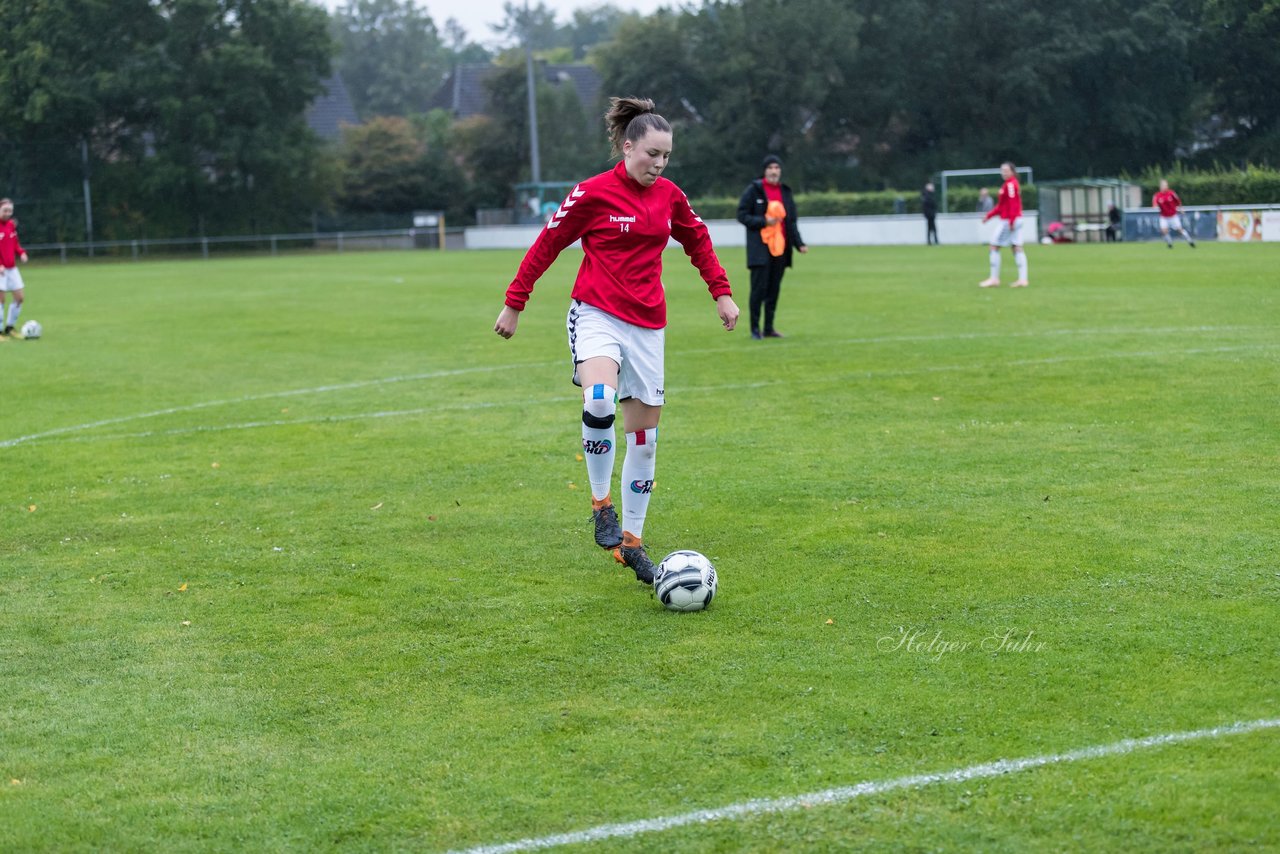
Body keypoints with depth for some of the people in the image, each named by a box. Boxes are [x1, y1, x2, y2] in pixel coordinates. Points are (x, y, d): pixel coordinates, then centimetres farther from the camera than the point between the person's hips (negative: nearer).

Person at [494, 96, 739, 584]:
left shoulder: (669, 196, 6)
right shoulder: (593, 193, -8)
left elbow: (697, 241, 23)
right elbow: (546, 245, -1)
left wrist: (722, 293, 20)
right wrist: (514, 304, 2)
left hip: (647, 324, 5)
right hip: (596, 314, -5)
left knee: (644, 434, 6)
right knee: (599, 401, -33)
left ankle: (632, 541, 19)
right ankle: (601, 504, -12)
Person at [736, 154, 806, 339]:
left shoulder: (785, 192, 13)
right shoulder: (753, 190, -2)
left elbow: (792, 221, 15)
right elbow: (742, 215, -4)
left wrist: (799, 243, 3)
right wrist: (763, 221, -16)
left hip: (779, 248, 5)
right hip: (760, 248, -5)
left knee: (774, 289, 7)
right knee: (759, 288, -8)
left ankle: (769, 328, 15)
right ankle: (755, 329, 0)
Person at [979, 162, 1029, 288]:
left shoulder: (1010, 185, -13)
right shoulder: (1010, 184, 16)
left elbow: (1013, 204, -22)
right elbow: (1001, 206, 22)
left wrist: (1011, 221, -26)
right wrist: (989, 215, 20)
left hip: (1008, 221, -10)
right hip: (1016, 220, 10)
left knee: (994, 246, -2)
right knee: (1017, 248, 6)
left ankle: (994, 278, 0)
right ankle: (1022, 279, 2)